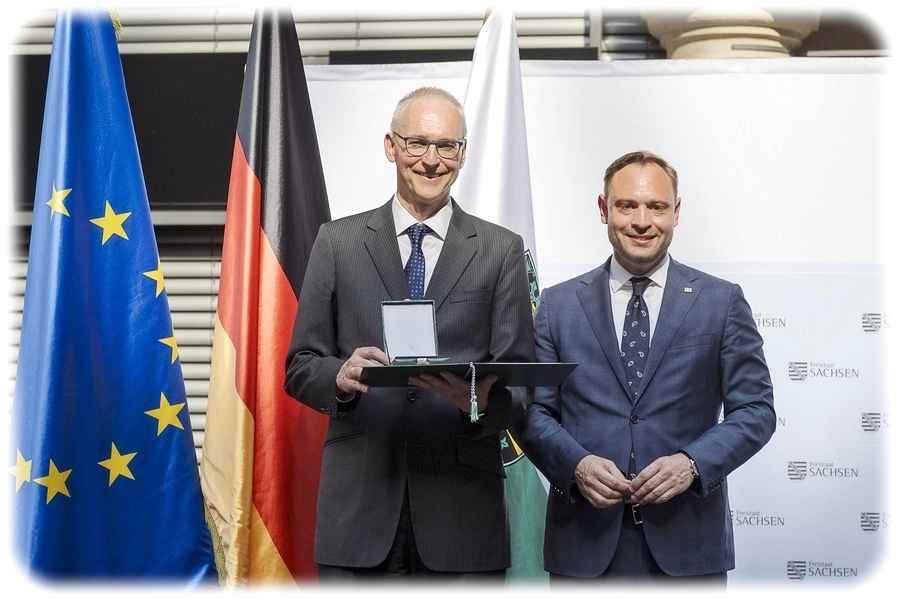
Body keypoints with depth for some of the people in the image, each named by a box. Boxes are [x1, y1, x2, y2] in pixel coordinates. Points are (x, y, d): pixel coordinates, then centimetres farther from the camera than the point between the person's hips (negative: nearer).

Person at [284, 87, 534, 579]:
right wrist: (341, 377, -16)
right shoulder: (337, 242, 8)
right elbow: (299, 366, 6)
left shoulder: (501, 250, 7)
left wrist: (484, 401, -20)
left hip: (462, 507, 0)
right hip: (359, 503, 0)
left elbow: (519, 379, 3)